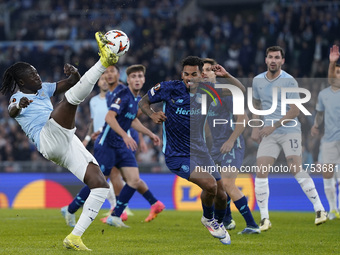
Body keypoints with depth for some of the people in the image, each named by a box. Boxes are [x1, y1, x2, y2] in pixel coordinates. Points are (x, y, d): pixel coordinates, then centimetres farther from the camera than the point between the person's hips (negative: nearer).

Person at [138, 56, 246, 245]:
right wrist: (153, 114, -19)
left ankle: (219, 224, 42)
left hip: (200, 151, 5)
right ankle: (208, 218, 6)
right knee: (209, 184, -25)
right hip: (177, 156, -5)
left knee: (221, 194, 9)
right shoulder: (170, 88, -13)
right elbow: (143, 101, 1)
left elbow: (241, 91, -2)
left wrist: (226, 75, -18)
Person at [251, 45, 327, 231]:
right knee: (260, 172, -7)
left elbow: (295, 111, -11)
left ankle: (319, 210, -2)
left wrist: (274, 126, -15)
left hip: (289, 131, -4)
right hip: (268, 133, 4)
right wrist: (255, 128, 10)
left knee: (296, 169, -13)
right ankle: (264, 219, -2)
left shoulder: (289, 81, -9)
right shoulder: (258, 80, 8)